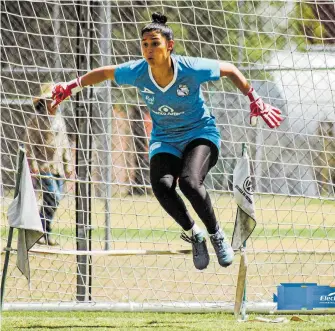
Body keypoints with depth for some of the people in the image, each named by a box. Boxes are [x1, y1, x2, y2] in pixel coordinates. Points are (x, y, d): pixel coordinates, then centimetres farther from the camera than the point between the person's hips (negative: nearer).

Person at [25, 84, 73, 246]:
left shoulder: (59, 120, 15)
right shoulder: (37, 120, -6)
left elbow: (65, 143, 22)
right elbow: (29, 143, -8)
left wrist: (68, 163, 17)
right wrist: (33, 163, -14)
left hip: (58, 166, 7)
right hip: (44, 165, -7)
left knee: (52, 200, 6)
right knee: (54, 197, -17)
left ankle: (43, 233, 13)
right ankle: (44, 231, -9)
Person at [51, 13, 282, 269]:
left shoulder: (191, 69, -24)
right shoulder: (137, 72, -17)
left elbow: (230, 70, -8)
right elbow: (105, 73, 4)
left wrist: (256, 102, -5)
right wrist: (70, 88, 8)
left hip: (200, 134, -3)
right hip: (165, 140, 3)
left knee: (189, 182, -32)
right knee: (162, 185, -28)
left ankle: (216, 235, -7)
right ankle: (193, 235, -2)